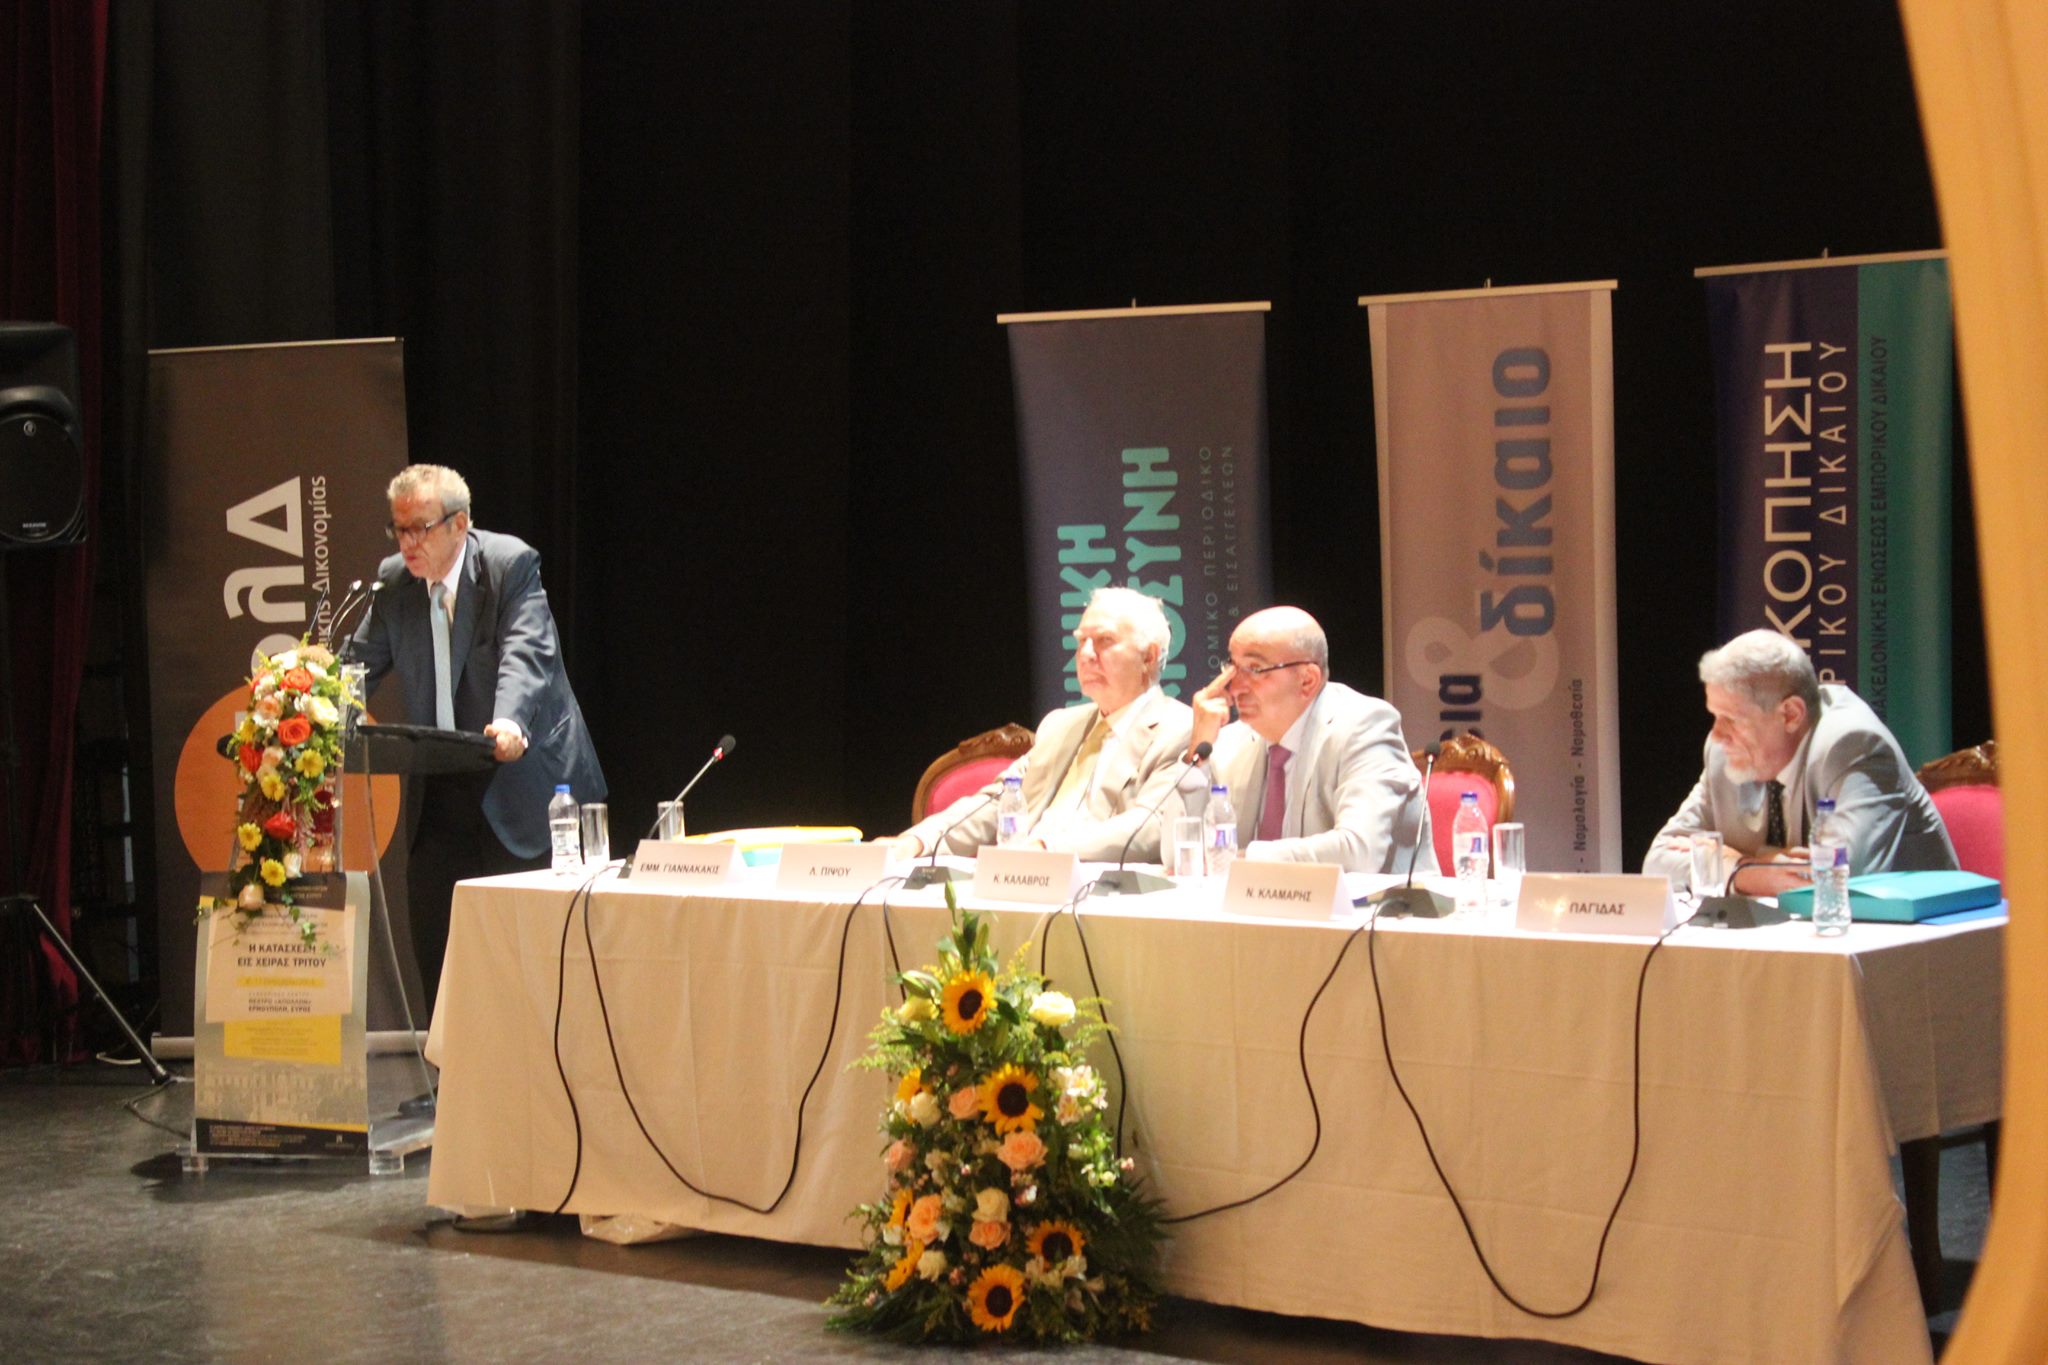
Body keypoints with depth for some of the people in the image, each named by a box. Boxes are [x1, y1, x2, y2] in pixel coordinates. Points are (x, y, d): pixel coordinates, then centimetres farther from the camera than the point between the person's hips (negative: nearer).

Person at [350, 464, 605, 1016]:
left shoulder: (511, 564, -12)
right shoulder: (394, 581, 5)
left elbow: (526, 654, -24)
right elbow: (360, 663, 3)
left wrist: (509, 722, -43)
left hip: (522, 779, -5)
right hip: (441, 790, 5)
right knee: (430, 924, 3)